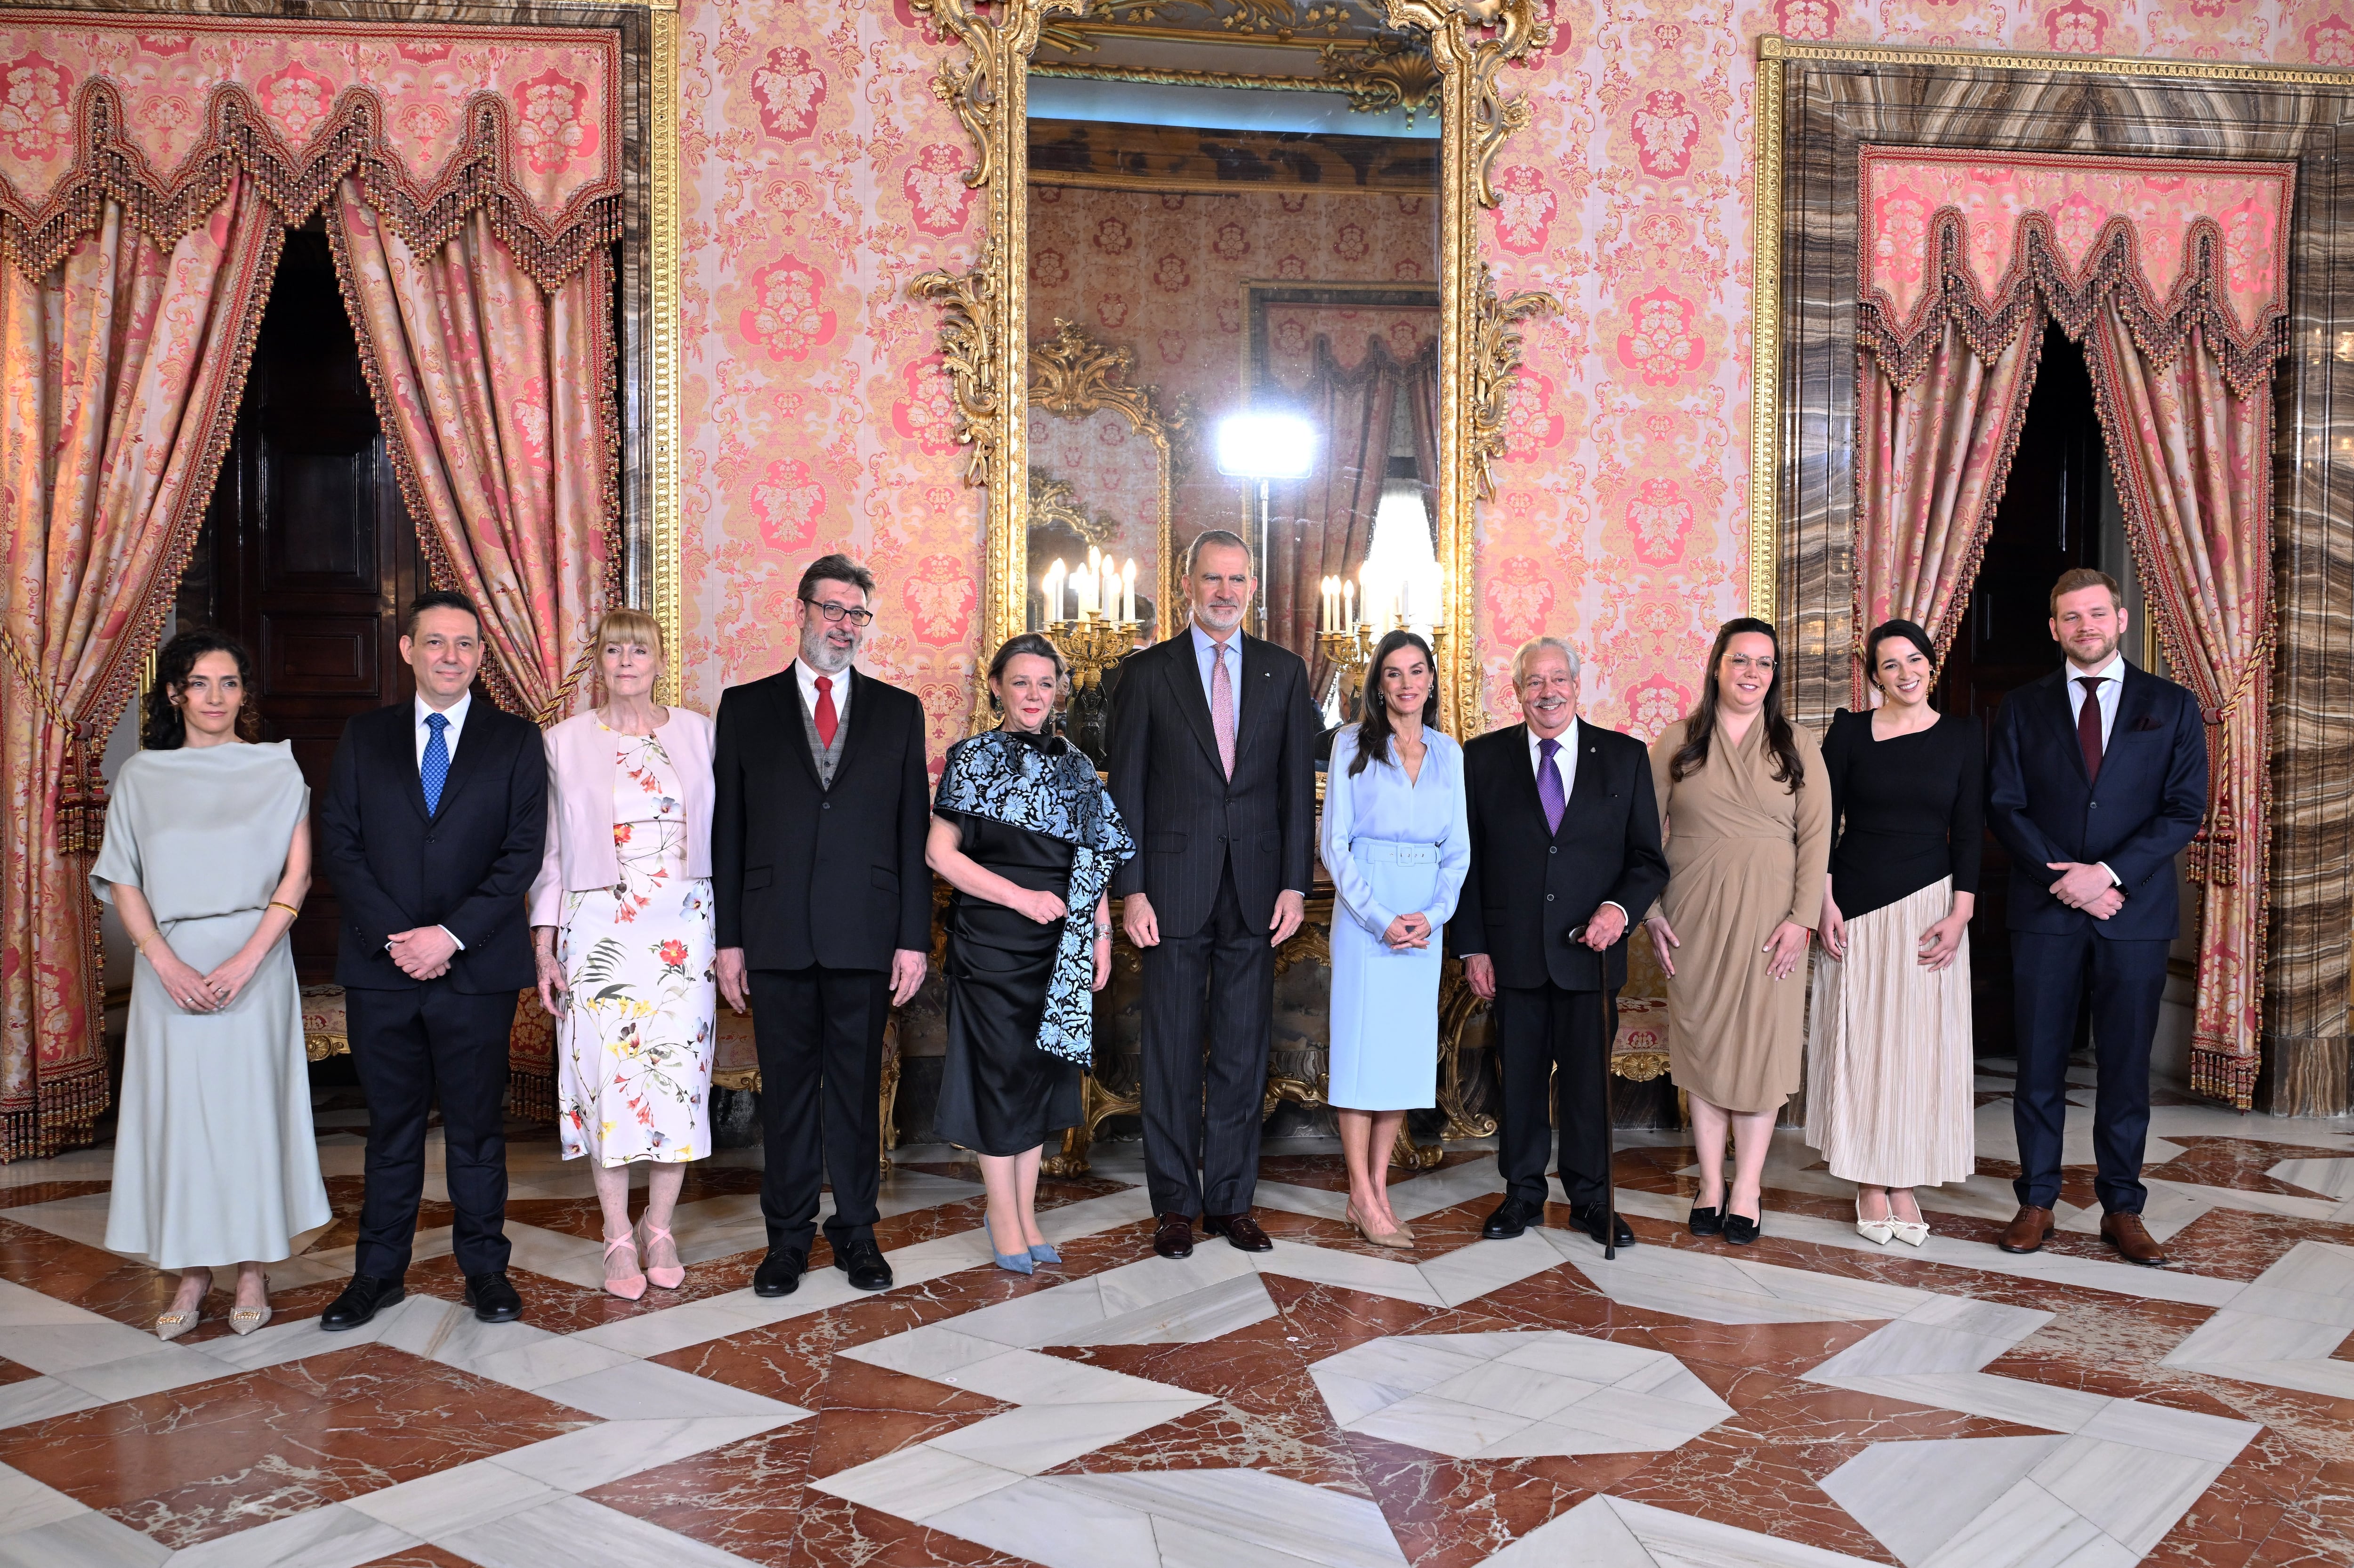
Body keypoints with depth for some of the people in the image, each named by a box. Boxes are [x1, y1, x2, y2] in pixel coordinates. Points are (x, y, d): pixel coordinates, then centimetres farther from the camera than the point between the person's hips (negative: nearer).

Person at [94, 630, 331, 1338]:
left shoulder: (276, 768, 3)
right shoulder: (141, 777, 8)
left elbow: (297, 873, -3)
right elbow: (122, 881, 4)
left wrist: (246, 961, -13)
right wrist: (167, 963, -10)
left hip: (254, 966, -2)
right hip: (169, 968, 2)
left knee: (252, 1106, 0)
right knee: (175, 1111, 3)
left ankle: (254, 1271, 11)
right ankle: (192, 1273, 13)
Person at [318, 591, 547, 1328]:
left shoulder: (516, 741, 3)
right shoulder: (364, 737, 9)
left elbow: (523, 853, -4)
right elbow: (340, 845, 2)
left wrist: (451, 934, -13)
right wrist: (395, 937, -10)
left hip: (477, 965, -1)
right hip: (380, 965, 2)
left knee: (476, 1124, 7)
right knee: (390, 1124, 10)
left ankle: (485, 1267, 18)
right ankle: (378, 1271, 19)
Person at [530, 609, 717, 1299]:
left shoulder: (697, 733, 6)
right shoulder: (565, 742, 5)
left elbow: (718, 834, 8)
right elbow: (551, 851, 6)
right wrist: (544, 945, 0)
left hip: (680, 930, 1)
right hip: (597, 930, -1)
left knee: (678, 1073, 1)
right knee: (606, 1074, -1)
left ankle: (660, 1228, 16)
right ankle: (619, 1239, 11)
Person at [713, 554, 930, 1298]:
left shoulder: (899, 711, 9)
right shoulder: (745, 707, 7)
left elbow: (914, 833, 6)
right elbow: (727, 831, 5)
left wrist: (914, 937, -1)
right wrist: (728, 939, 0)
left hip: (866, 936, 0)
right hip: (777, 936, 0)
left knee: (858, 1086, 7)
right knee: (786, 1088, 7)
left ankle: (855, 1229, 20)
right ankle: (788, 1235, 19)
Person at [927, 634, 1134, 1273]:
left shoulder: (1076, 766, 10)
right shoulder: (973, 758, -3)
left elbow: (1094, 859, 14)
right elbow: (940, 854, -8)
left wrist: (1101, 934, 5)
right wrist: (1022, 896, -14)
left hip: (1058, 945, 4)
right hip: (990, 942, -4)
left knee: (1042, 1071, 9)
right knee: (1001, 1069, -1)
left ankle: (1025, 1212, 19)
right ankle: (1004, 1213, 12)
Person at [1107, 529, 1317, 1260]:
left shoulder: (1284, 672, 9)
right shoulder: (1147, 671, 2)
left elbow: (1298, 784, 7)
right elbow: (1126, 787, 0)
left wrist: (1295, 883, -1)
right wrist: (1131, 889, -7)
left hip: (1256, 890, 2)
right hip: (1175, 889, -2)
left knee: (1243, 1052, 7)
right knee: (1172, 1051, 4)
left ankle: (1231, 1199, 18)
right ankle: (1176, 1203, 15)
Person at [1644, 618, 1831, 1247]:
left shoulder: (1798, 747, 6)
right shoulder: (1677, 743, 5)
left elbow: (1816, 837, 1)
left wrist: (1802, 918, -8)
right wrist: (1651, 912, -2)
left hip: (1769, 920, 0)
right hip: (1694, 918, 0)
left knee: (1761, 1044, 1)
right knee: (1700, 1045, 4)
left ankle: (1747, 1190, 8)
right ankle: (1711, 1185, 13)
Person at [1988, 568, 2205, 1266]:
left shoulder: (2172, 706, 6)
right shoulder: (2023, 709, 8)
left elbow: (2185, 810, -1)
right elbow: (2005, 807, 2)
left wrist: (2110, 873, -12)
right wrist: (2062, 877, -11)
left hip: (2135, 913, 0)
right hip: (2045, 913, 0)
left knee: (2126, 1066, 5)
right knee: (2040, 1065, 4)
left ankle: (2122, 1209, 14)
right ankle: (2036, 1202, 13)